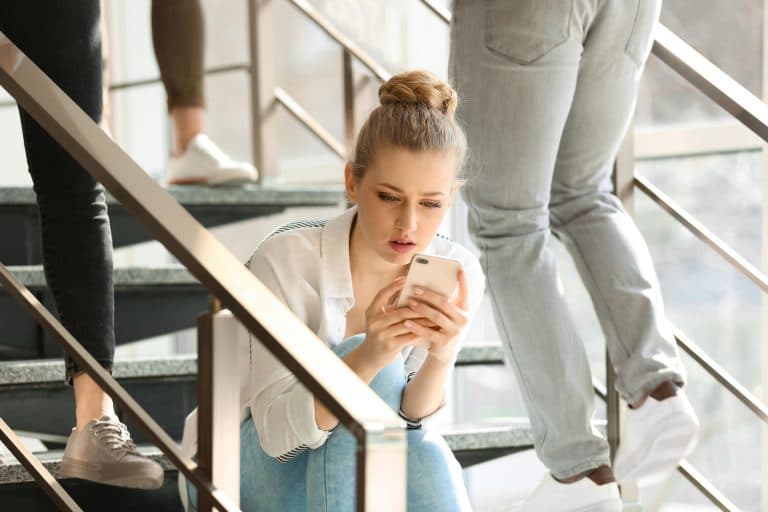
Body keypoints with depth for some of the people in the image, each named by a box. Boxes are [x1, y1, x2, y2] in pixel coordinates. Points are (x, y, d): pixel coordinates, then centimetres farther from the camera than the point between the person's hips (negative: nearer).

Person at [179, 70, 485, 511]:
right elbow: (279, 430, -28)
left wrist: (441, 356, -38)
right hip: (248, 470, -2)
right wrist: (368, 358, -44)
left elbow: (410, 421, -17)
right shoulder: (287, 260, -24)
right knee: (366, 364, -30)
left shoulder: (456, 276, -13)